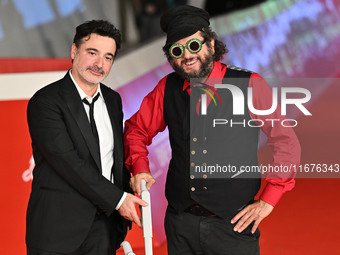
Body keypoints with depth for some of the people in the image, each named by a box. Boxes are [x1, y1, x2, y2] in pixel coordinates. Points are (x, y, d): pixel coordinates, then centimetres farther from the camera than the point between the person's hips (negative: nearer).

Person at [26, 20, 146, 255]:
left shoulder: (113, 100, 11)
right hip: (59, 227, -5)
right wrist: (118, 198, -14)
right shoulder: (45, 101, -11)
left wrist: (125, 206, 4)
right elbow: (67, 161, -17)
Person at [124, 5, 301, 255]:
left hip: (234, 224, -3)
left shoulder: (250, 85, -7)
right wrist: (140, 167, -3)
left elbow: (287, 142, -5)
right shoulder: (167, 89, 1)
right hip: (180, 223, 3)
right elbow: (136, 129, 15)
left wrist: (268, 200, -7)